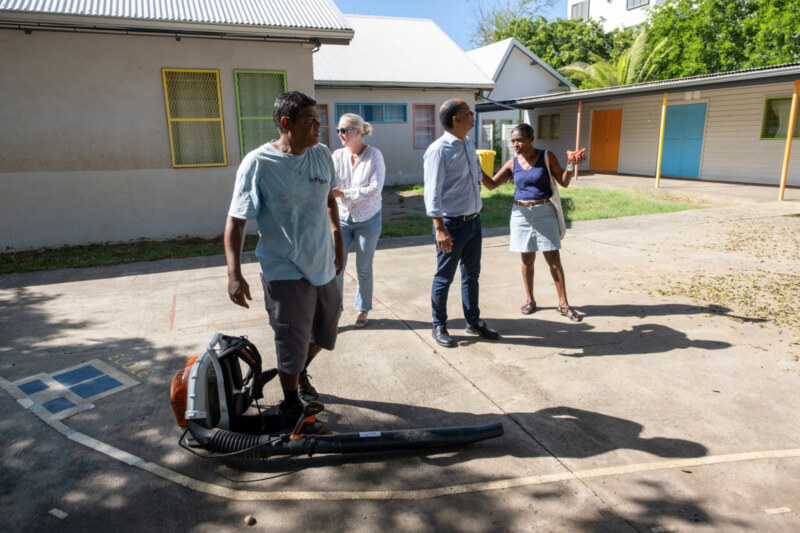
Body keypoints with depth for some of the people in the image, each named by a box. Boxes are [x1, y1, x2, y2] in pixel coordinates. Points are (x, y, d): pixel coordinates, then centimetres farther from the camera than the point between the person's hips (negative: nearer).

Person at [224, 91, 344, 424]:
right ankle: (291, 406, 28)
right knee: (292, 343, 5)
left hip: (322, 265, 6)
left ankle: (300, 373, 50)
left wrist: (338, 242, 16)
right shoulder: (258, 163, -16)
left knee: (325, 332, 21)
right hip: (285, 272, -6)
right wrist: (234, 273, -23)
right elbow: (236, 221, -15)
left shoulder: (322, 155, 2)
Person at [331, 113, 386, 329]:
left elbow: (374, 189, -19)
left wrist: (343, 193, -22)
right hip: (342, 218, 2)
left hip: (368, 220, -2)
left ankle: (363, 310, 28)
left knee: (364, 268, 10)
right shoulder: (337, 156, -2)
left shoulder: (374, 155, -10)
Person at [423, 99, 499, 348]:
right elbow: (432, 192, -22)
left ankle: (473, 321, 32)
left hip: (473, 221, 8)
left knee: (472, 274, 17)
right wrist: (439, 229, -27)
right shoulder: (439, 150, -17)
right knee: (444, 278, 5)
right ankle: (439, 327, 20)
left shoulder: (469, 145, 8)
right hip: (452, 224, -8)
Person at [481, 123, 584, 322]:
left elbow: (564, 183, -1)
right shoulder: (513, 164, 4)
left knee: (553, 259, -1)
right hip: (521, 214, 2)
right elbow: (491, 184, 5)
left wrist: (570, 165, -18)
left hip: (545, 212, -2)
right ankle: (530, 300, 25)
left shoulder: (547, 157, -3)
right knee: (527, 259, 9)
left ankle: (563, 303, 9)